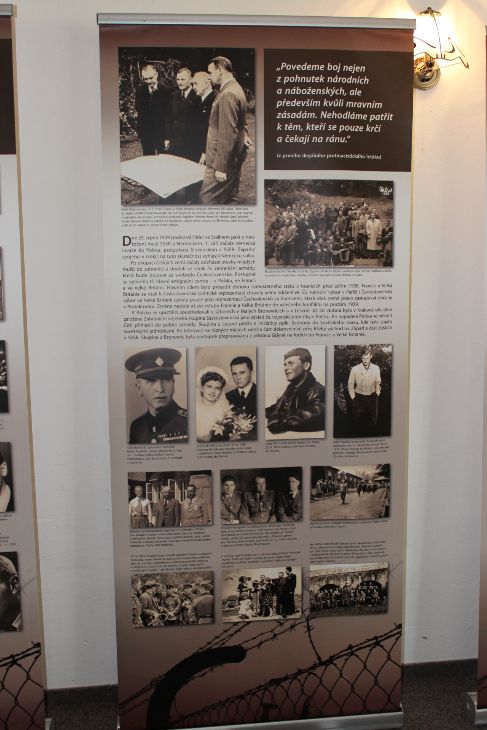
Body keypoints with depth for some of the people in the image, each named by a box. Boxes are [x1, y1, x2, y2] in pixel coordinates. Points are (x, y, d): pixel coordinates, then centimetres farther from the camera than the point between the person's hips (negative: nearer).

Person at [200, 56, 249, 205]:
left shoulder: (228, 94, -20)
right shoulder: (235, 89, 14)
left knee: (208, 198, -6)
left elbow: (227, 134, -25)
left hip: (223, 159, -10)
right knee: (228, 199, 14)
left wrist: (220, 166, -24)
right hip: (233, 156, 10)